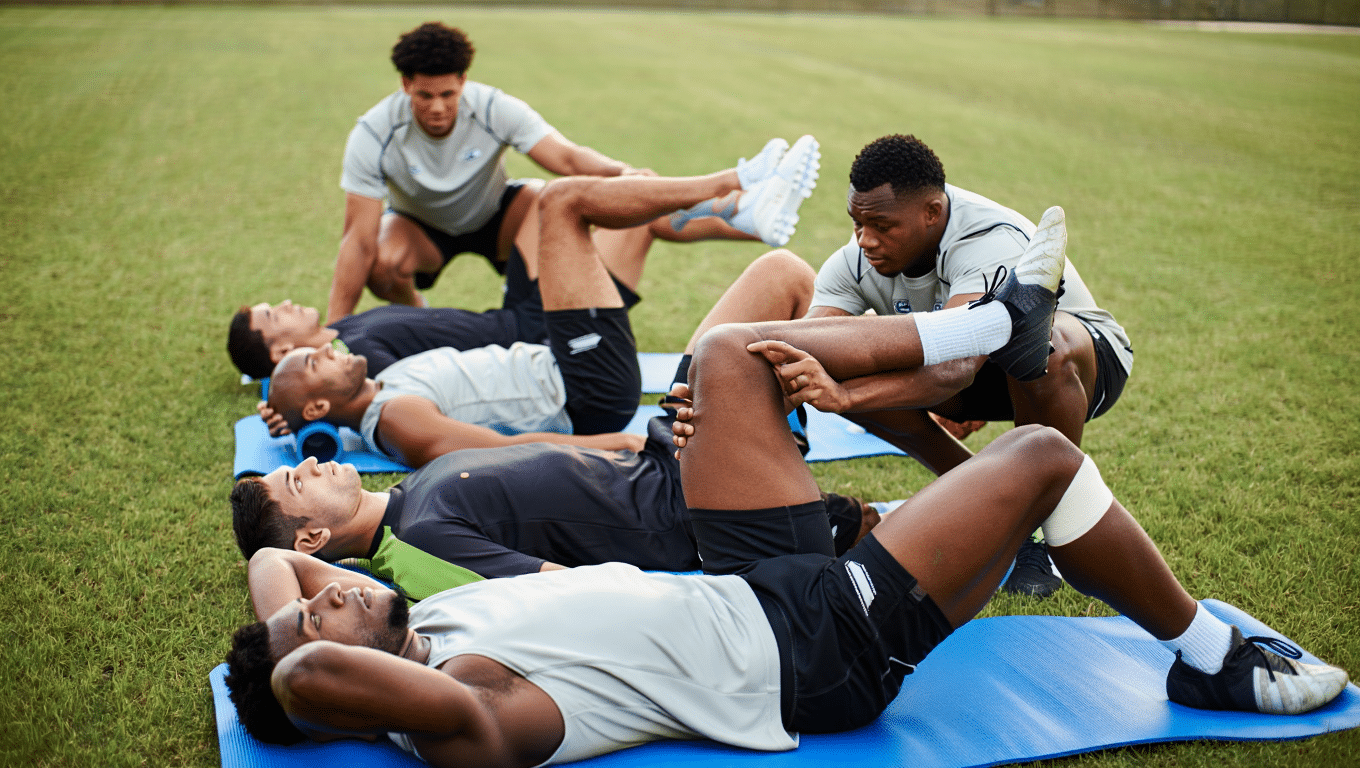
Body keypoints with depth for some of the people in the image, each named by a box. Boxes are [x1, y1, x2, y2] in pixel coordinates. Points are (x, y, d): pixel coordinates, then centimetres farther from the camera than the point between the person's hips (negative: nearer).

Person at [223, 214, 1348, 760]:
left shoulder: (413, 633, -1)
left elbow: (267, 560, 14)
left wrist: (287, 564, -6)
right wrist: (291, 670, -28)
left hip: (751, 585, 9)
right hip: (824, 645, -9)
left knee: (733, 351, 5)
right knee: (1042, 456, -12)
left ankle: (996, 326, 23)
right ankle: (1213, 661, 16)